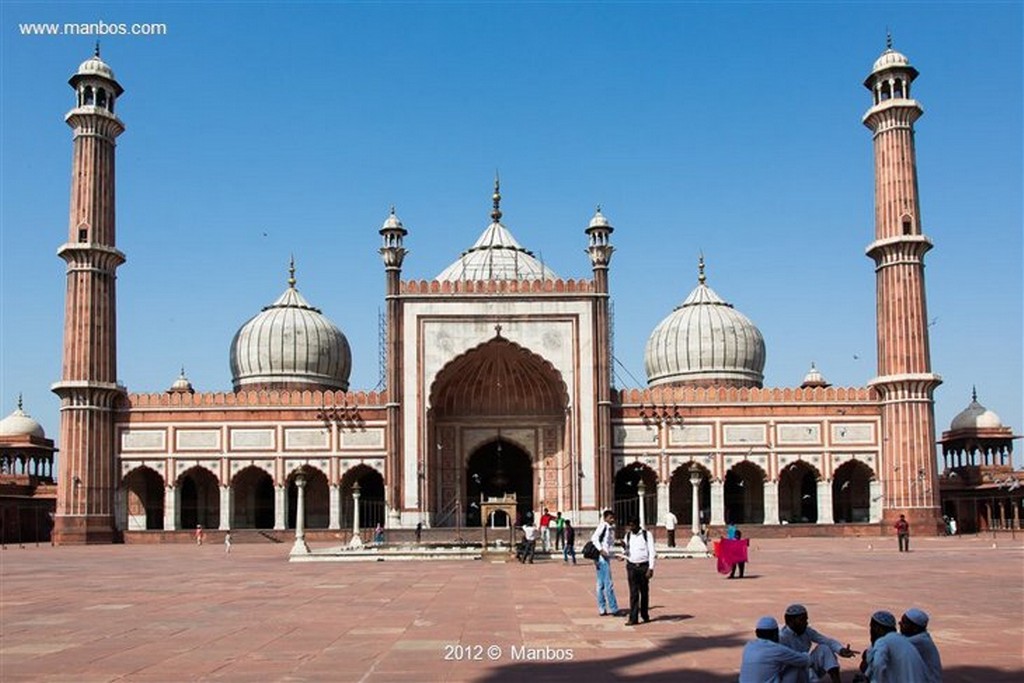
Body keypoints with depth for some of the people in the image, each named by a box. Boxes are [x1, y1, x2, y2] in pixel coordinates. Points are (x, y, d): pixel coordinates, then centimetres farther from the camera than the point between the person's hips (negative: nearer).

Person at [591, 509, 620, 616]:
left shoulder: (611, 528, 16)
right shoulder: (603, 526, -10)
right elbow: (594, 538, -21)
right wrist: (601, 550, -26)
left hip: (607, 558, 9)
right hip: (602, 558, -9)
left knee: (601, 584, 11)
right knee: (608, 584, -7)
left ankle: (602, 609, 15)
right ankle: (613, 608, -4)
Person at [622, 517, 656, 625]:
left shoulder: (647, 535, -3)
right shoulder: (628, 535, 7)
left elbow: (651, 552, -5)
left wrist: (651, 568, -12)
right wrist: (624, 546, -8)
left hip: (644, 566, -2)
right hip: (631, 566, 2)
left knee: (644, 592, 9)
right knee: (633, 593, -4)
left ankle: (645, 615, 24)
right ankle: (633, 618, -7)